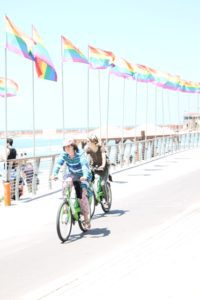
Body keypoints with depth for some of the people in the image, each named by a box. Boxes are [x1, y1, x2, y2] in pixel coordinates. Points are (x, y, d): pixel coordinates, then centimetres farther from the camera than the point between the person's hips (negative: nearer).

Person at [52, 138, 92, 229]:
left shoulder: (80, 153, -24)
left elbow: (84, 164, -38)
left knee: (82, 194, -16)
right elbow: (58, 163, -24)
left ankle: (86, 217, 0)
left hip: (82, 176, -3)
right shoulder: (64, 154, -12)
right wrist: (54, 174, -42)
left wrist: (85, 176, -55)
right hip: (71, 174, 3)